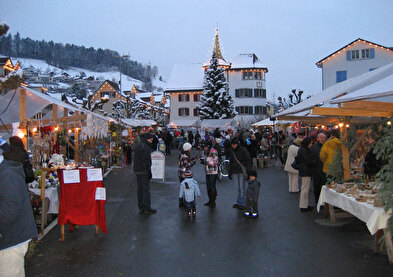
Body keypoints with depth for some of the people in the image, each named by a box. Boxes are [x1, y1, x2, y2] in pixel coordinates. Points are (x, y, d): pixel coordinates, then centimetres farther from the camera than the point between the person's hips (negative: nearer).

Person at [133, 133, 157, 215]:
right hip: (144, 171, -9)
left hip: (137, 171, 9)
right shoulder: (145, 147, -14)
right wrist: (149, 171, -16)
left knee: (140, 189, 12)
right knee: (146, 189, -3)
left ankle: (141, 208, 18)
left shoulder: (138, 146, 16)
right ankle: (147, 209, 1)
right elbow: (145, 160, -20)